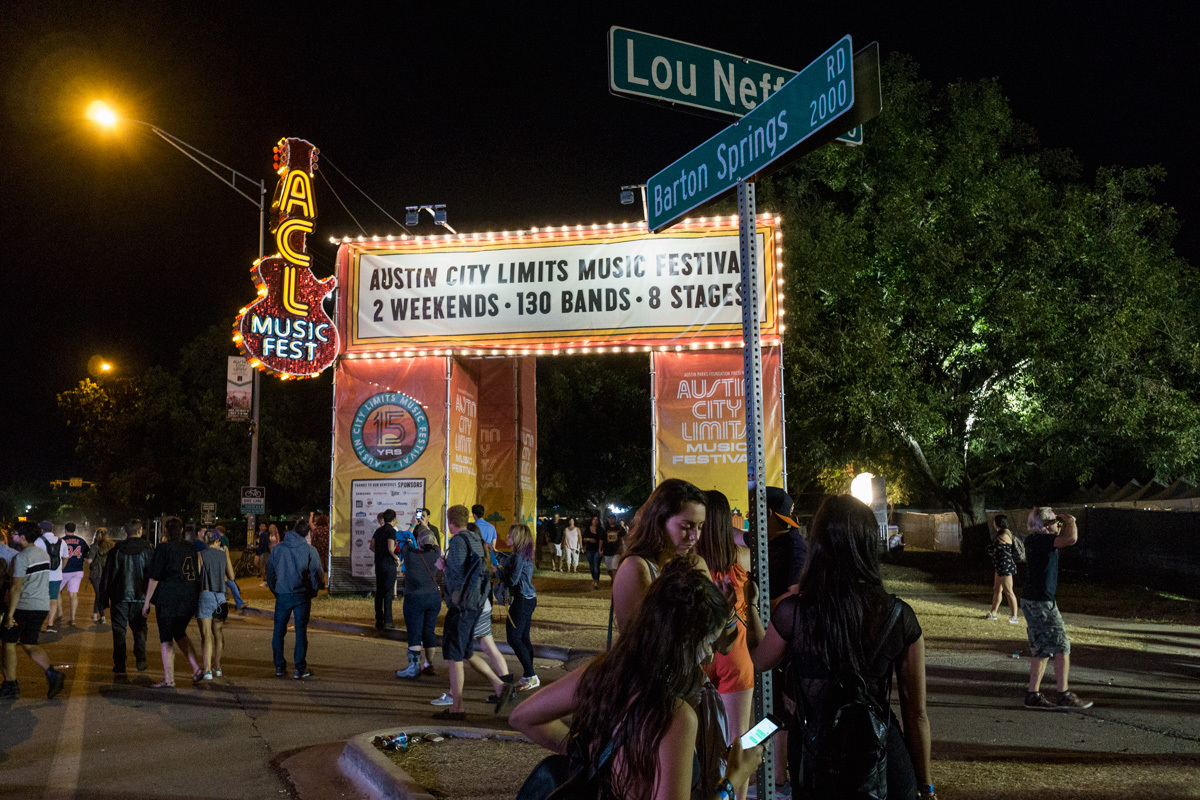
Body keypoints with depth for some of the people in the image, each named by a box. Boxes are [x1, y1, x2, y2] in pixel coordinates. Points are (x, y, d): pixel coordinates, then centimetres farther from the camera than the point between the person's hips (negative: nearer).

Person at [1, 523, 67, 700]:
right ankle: (52, 674, -7)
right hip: (42, 606, 7)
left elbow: (16, 588, -18)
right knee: (29, 644, 13)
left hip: (23, 606, -7)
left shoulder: (21, 557, -14)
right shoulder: (44, 554, 12)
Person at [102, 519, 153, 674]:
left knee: (119, 629, 7)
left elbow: (107, 574, 2)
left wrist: (104, 596, 9)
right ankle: (141, 660, 0)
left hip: (119, 595, 0)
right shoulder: (147, 549, -2)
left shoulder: (117, 549, -1)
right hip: (140, 596, 0)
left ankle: (119, 665, 8)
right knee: (139, 628, 12)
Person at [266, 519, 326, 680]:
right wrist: (314, 590, 12)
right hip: (302, 596, -2)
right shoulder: (309, 550, -7)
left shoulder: (277, 548, 2)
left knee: (279, 631, 13)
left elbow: (270, 572, 9)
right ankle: (299, 669, 4)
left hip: (282, 595, 2)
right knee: (301, 632, 3)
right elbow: (317, 573, -5)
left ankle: (279, 667, 15)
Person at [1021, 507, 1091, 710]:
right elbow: (1071, 539, -30)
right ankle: (1064, 696, 4)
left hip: (1032, 600, 10)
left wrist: (1063, 526, 20)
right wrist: (1071, 522, -10)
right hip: (1040, 602, -10)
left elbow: (1059, 544, 34)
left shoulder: (1034, 540, 12)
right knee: (1062, 647, -2)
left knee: (1041, 649, 13)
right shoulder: (1039, 539, -17)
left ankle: (1033, 695, 14)